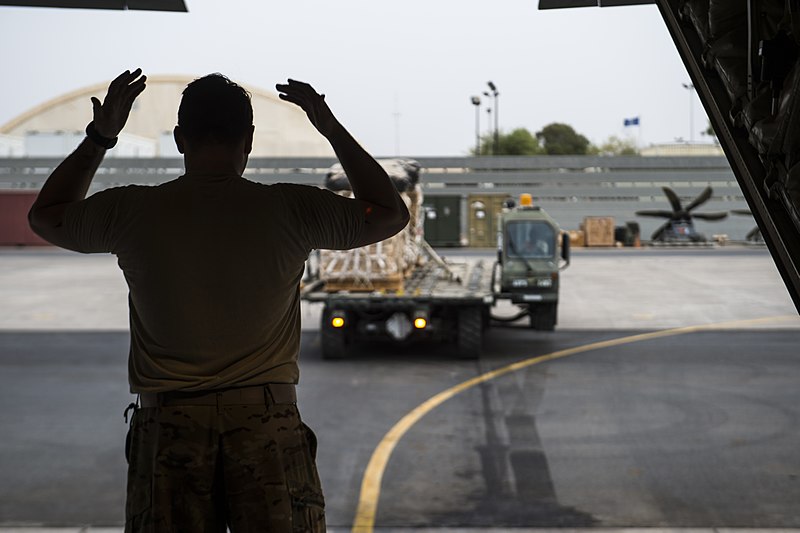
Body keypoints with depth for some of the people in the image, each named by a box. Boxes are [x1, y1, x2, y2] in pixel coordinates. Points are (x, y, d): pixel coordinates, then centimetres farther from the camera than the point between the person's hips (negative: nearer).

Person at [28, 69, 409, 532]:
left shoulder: (133, 211, -1)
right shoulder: (290, 209, -3)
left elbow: (45, 215, 21)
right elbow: (391, 213, 14)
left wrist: (99, 137, 23)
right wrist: (333, 129, 17)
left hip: (168, 428, 1)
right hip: (267, 422, -1)